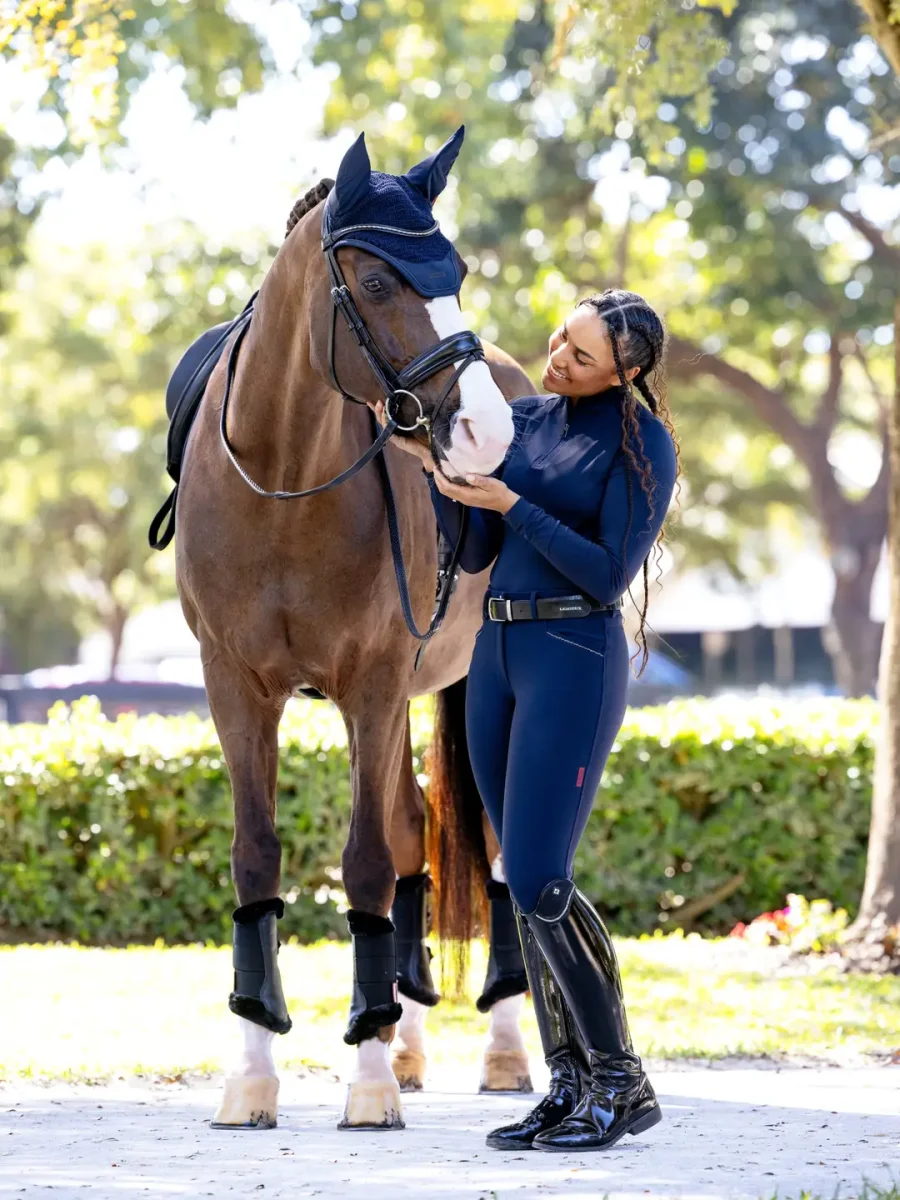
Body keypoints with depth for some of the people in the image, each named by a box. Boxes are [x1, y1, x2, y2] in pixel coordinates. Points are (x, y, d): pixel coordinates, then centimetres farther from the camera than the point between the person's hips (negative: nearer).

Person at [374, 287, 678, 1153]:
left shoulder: (643, 446, -8)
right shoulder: (524, 421, 11)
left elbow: (609, 573, -15)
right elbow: (474, 553, 11)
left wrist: (509, 502, -19)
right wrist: (432, 463, -3)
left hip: (575, 659, -7)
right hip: (497, 656, 7)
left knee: (536, 880, -14)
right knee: (529, 884, 6)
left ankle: (622, 1082, -5)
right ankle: (570, 1085, 10)